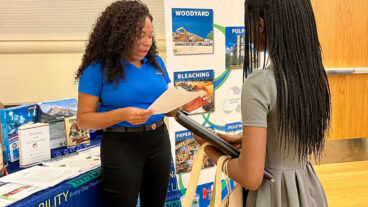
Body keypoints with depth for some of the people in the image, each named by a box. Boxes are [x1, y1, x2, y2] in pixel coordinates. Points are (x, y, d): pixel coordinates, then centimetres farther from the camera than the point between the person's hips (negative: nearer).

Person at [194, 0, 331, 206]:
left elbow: (251, 177, -23)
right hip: (308, 187, 7)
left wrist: (215, 154, -6)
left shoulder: (258, 84, -25)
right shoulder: (314, 73, -3)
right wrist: (239, 139, 10)